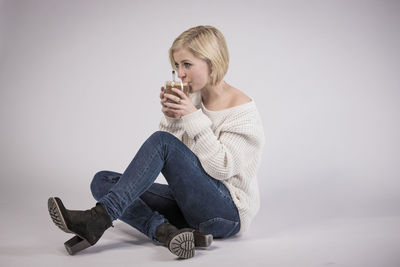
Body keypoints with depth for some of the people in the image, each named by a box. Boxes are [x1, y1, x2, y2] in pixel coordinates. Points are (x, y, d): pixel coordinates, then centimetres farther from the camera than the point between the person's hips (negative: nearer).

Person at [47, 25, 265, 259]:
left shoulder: (242, 109, -10)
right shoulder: (192, 98, 8)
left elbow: (222, 168, -17)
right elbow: (172, 162, 7)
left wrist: (194, 117, -20)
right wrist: (170, 118, -10)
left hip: (228, 213, -7)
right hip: (192, 204, 7)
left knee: (161, 141, -27)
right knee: (103, 181, -7)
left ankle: (98, 219, -28)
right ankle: (164, 231, -28)